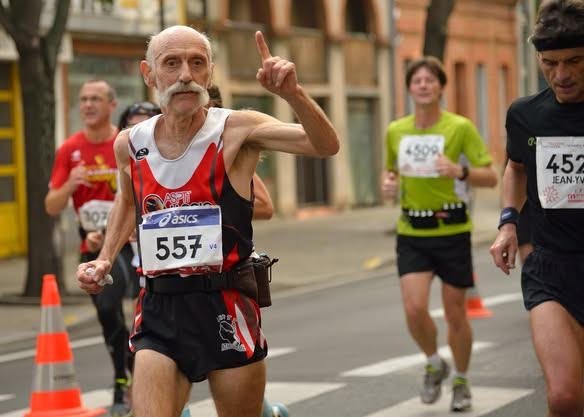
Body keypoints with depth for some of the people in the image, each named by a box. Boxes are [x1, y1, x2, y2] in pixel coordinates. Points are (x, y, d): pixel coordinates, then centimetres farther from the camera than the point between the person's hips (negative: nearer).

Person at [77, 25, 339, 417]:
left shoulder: (235, 129, -7)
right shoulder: (130, 145, 5)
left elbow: (326, 146, -17)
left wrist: (293, 93, -32)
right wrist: (105, 260, 15)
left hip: (226, 307, -2)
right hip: (159, 312, 2)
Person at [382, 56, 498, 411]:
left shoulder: (460, 127, -7)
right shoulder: (396, 131, 5)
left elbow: (491, 178, -7)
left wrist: (460, 172, -26)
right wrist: (388, 183, 0)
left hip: (452, 231, -2)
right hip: (412, 233, 2)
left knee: (455, 314, 6)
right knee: (414, 309, -13)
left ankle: (461, 381, 29)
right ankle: (435, 364, 16)